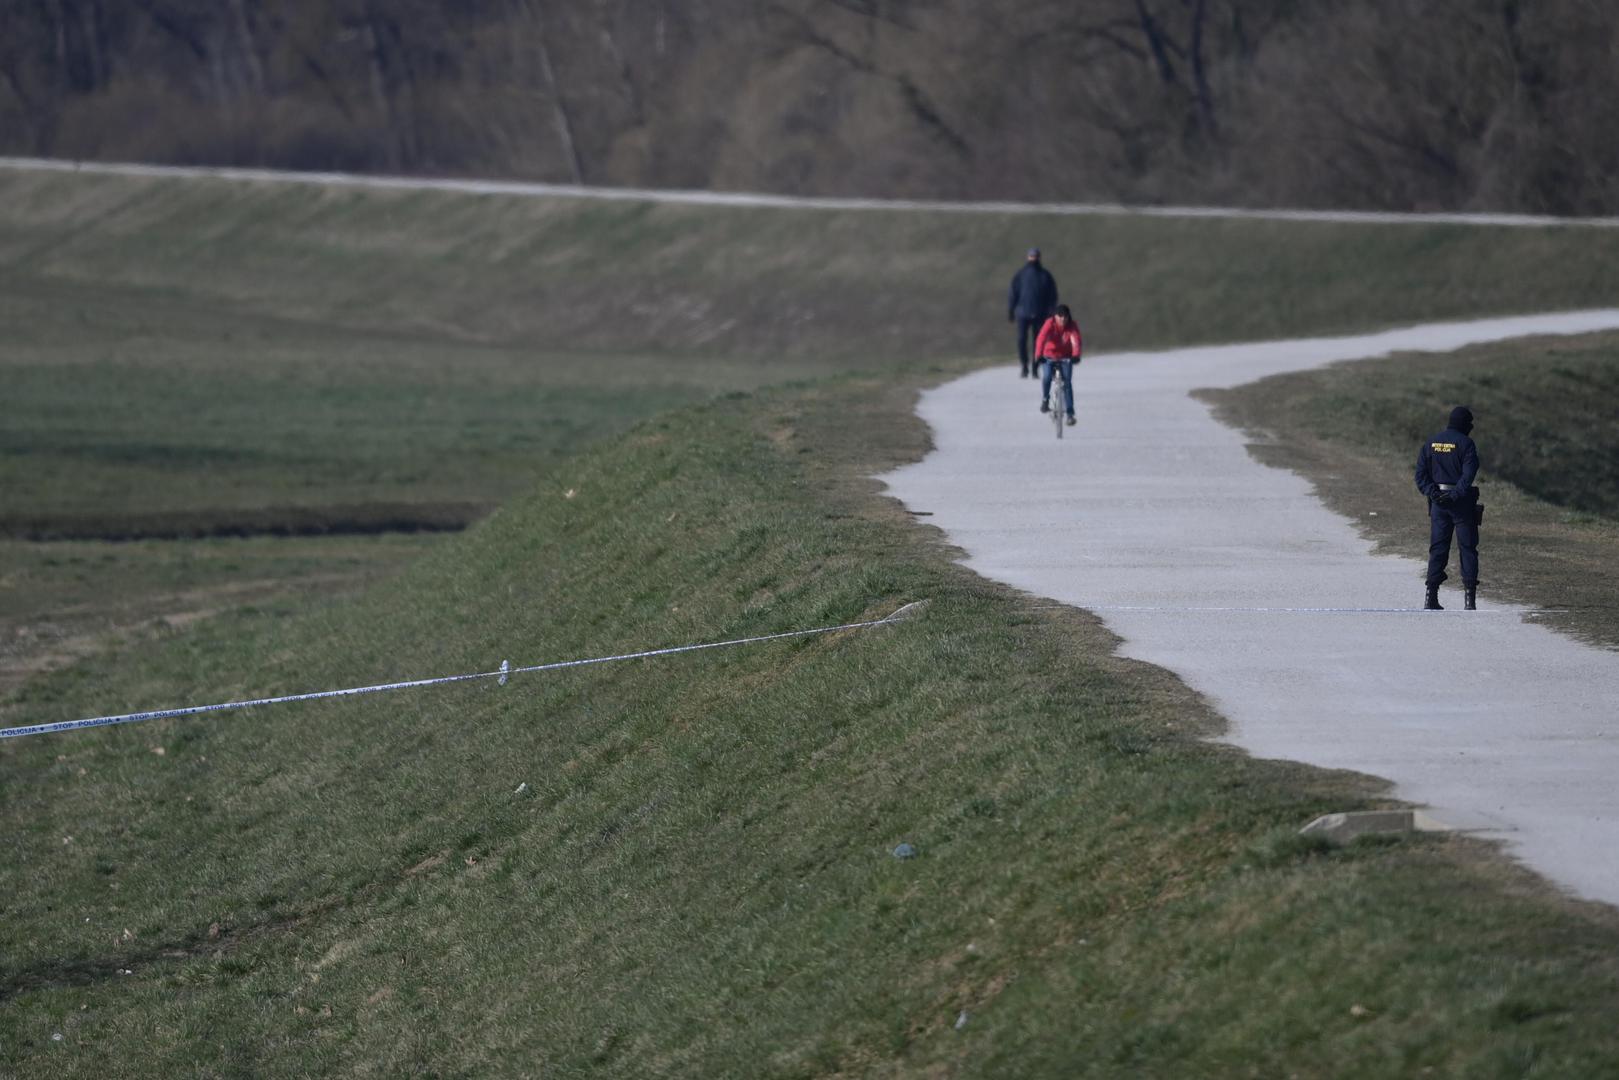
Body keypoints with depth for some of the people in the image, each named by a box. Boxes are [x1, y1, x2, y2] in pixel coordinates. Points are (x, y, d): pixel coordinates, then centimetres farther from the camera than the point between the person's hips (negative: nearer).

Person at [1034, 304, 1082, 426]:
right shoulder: (1050, 324, -19)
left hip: (1065, 357, 1)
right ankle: (1045, 400, 3)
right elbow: (1041, 339, -32)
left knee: (1067, 383, -13)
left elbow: (1077, 340, -32)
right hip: (1049, 357, -1)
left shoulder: (1072, 326, -16)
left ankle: (1070, 414, -7)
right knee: (1046, 377, -26)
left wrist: (1076, 355, -51)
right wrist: (1039, 355, -48)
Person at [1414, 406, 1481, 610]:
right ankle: (1469, 598, -5)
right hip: (1461, 502, -5)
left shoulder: (1431, 443, 9)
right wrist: (1456, 494, -21)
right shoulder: (1465, 444, -7)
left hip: (1438, 502, 5)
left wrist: (1431, 491, -7)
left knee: (1437, 549, 7)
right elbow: (1468, 475, -19)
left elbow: (1421, 474, 3)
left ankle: (1431, 598, 3)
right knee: (1468, 548, 1)